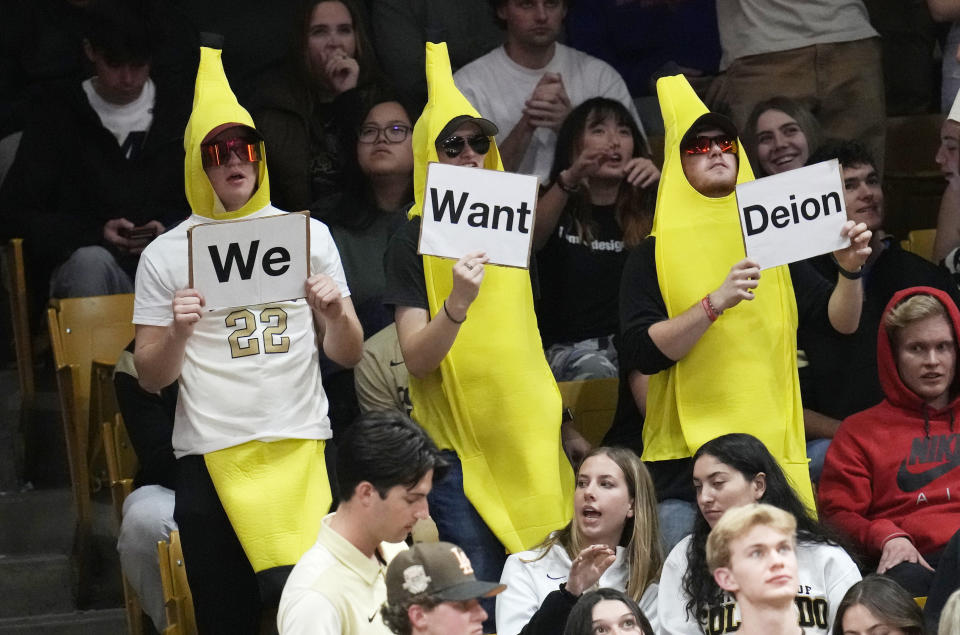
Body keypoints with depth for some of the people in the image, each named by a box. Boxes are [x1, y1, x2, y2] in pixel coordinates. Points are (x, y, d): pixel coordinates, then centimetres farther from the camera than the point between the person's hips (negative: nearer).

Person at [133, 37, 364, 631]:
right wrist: (178, 330, -14)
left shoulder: (308, 234, 8)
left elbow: (348, 356, 11)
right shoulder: (166, 255, 4)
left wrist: (337, 313, -10)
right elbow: (152, 377, 5)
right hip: (212, 461, -1)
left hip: (301, 448, 1)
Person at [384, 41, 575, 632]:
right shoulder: (415, 241, -4)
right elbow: (416, 359, -13)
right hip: (461, 447, -5)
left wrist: (555, 417, 16)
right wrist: (456, 305, -30)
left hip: (527, 436, 5)